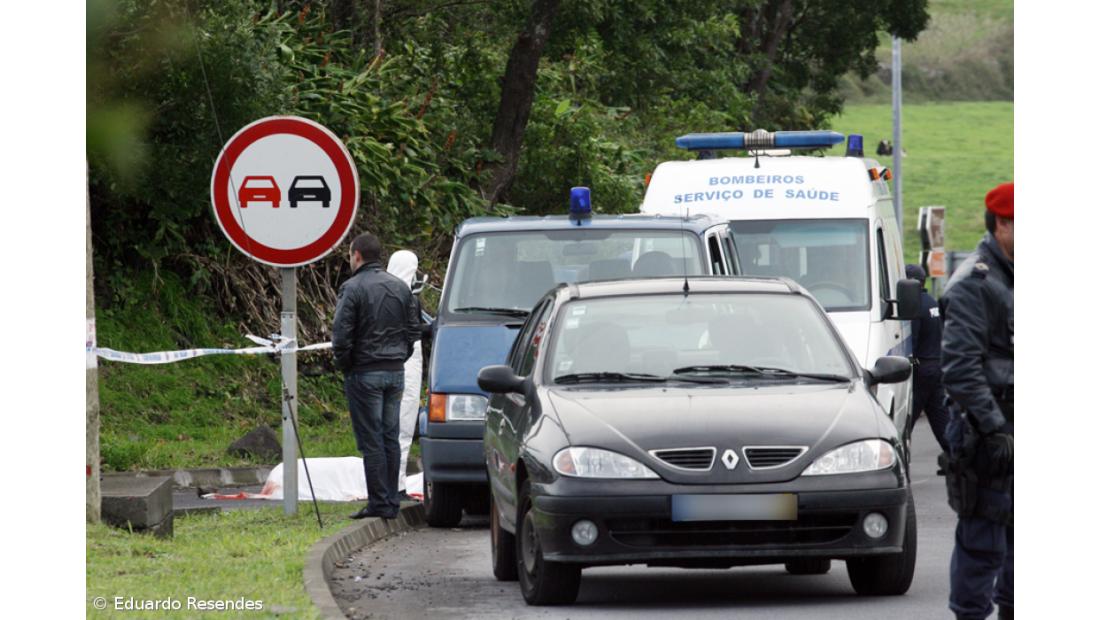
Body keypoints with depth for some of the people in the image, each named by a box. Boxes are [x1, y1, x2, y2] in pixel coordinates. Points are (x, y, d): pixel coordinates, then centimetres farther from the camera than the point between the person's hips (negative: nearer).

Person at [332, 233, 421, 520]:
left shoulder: (352, 288, -11)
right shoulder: (400, 287, 9)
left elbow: (341, 334, -14)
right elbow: (414, 330, 13)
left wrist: (344, 365, 1)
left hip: (365, 374, -6)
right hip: (396, 372, 6)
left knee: (371, 440, -4)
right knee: (390, 437, 11)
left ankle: (379, 502, -5)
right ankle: (392, 501, 11)